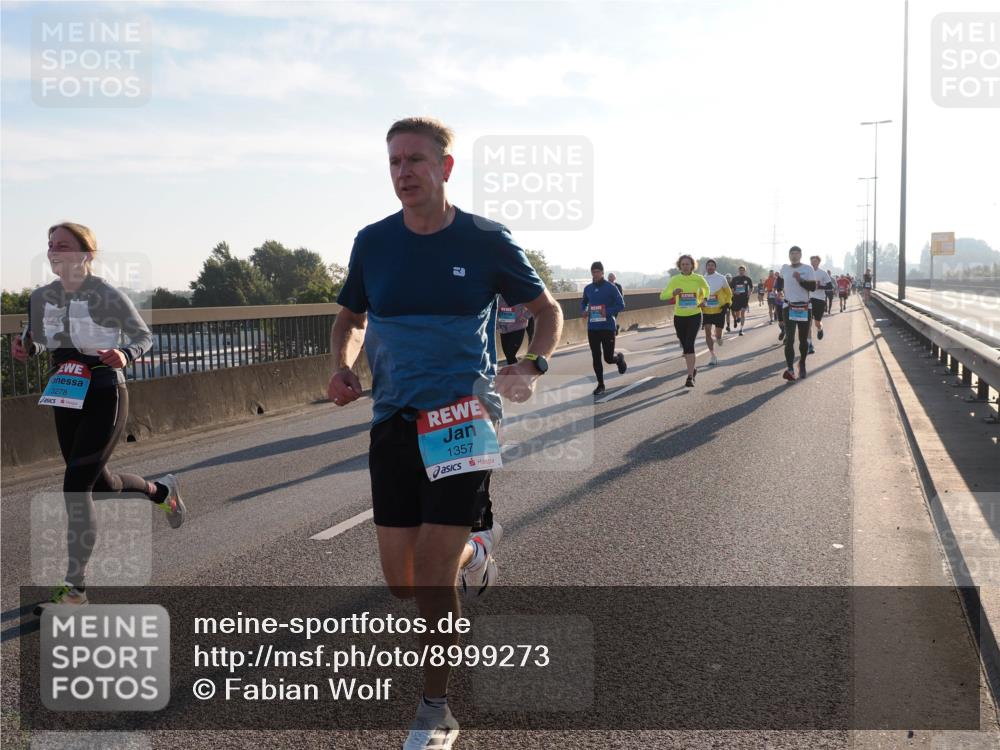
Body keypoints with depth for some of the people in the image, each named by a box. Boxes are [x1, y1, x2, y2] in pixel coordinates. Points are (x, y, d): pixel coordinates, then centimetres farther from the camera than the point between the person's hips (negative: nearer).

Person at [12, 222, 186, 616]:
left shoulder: (108, 296, -14)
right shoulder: (41, 298, 1)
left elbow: (144, 336, -4)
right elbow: (40, 342, 16)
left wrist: (126, 355, -24)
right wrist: (25, 348, -7)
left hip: (104, 398, -6)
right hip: (64, 398, 7)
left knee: (75, 487, -13)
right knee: (99, 483, 19)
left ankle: (74, 587, -2)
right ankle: (161, 490, 51)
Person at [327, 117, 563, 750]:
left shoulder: (487, 241, -4)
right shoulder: (373, 243, 3)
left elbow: (548, 310, 7)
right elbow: (351, 318, 18)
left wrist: (532, 370, -11)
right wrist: (343, 366, -3)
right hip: (394, 420, 4)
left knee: (433, 579, -8)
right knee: (402, 582, 5)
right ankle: (476, 547, 40)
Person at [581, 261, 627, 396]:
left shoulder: (611, 287, -7)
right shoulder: (588, 288, 7)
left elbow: (621, 305, -8)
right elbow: (583, 303, 23)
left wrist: (607, 312, -21)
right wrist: (584, 311, 1)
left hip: (608, 327, -4)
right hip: (592, 328, 4)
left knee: (608, 358, -1)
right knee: (596, 358, 3)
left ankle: (619, 357, 34)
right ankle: (600, 384, 14)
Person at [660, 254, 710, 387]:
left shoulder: (699, 279, -4)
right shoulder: (675, 279, -5)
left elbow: (707, 290, 17)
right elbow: (662, 296, -9)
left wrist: (704, 300, 0)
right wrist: (673, 293, -28)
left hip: (695, 316, -2)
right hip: (679, 317, 2)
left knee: (689, 345, -17)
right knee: (685, 346, 13)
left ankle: (690, 377, -17)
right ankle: (692, 369, 38)